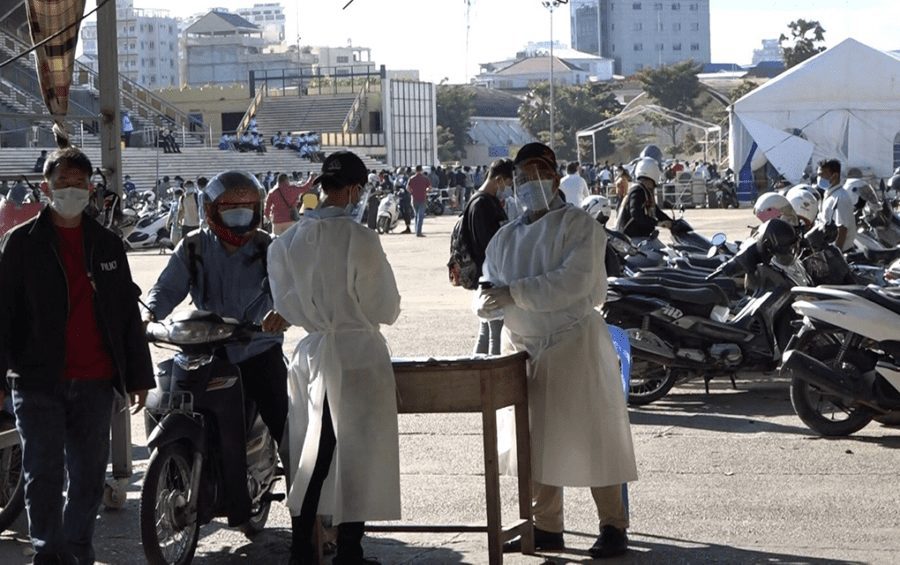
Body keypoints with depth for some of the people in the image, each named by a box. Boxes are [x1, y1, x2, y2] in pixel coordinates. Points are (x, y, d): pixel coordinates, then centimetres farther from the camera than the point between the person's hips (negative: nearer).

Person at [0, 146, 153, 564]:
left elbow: (128, 314, 14)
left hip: (95, 383, 3)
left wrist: (138, 375, 11)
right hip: (38, 381, -3)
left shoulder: (107, 245, 12)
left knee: (90, 477, 8)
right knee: (45, 474, -2)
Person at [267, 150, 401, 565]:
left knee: (312, 457, 14)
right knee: (357, 454, 6)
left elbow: (286, 304, 7)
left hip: (310, 355, 5)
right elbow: (385, 309, -9)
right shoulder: (359, 239, -17)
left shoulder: (288, 241, -1)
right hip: (357, 355, -5)